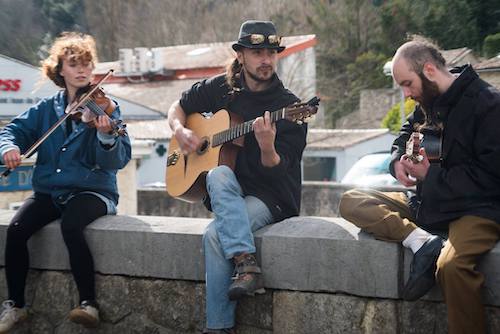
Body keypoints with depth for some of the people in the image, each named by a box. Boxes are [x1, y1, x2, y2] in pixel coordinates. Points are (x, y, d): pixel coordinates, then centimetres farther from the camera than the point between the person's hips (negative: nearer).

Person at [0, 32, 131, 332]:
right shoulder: (47, 109, 11)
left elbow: (117, 161, -11)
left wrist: (106, 136, -32)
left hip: (92, 190, -4)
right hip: (48, 191, 4)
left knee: (71, 225, -35)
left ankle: (89, 304, -22)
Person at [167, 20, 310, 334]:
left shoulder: (290, 107, -10)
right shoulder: (222, 89, 4)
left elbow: (277, 172, -14)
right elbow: (178, 106, 20)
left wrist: (267, 147, -36)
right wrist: (180, 131, -2)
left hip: (273, 196, -5)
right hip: (231, 191, 5)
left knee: (215, 234, -29)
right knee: (219, 175, -32)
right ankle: (246, 263, -39)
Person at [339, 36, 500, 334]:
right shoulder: (428, 103, 11)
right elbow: (405, 136, 28)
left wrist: (431, 176, -14)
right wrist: (399, 160, 4)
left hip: (475, 207, -8)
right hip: (428, 203, 8)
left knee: (451, 265, -39)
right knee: (351, 202, -6)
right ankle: (421, 241, -24)